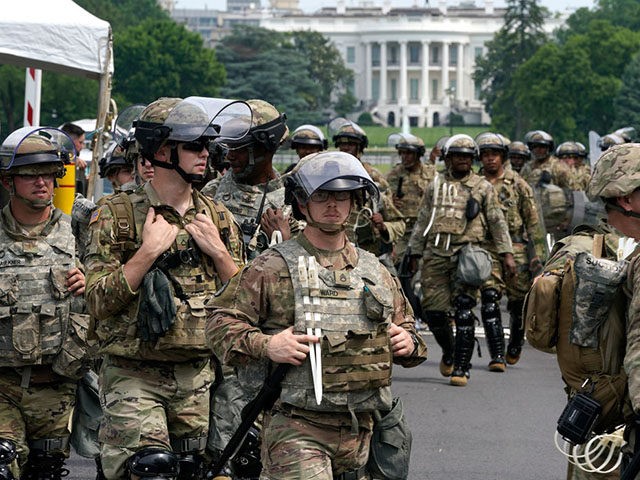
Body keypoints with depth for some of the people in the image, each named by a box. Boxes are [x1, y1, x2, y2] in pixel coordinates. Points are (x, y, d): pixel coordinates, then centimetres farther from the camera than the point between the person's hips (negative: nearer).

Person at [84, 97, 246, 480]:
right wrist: (148, 251, -16)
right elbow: (99, 302, -11)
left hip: (198, 377, 5)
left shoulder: (218, 218, 10)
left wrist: (218, 251, -4)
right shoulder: (118, 215, -4)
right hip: (134, 377, -4)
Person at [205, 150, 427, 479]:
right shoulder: (273, 268, -1)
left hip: (360, 431, 6)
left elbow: (404, 325, 28)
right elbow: (221, 321, -3)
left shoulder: (375, 272, 15)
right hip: (296, 429, -5)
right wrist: (264, 345, -19)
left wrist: (409, 343, 5)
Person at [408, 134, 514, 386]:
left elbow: (498, 222, 8)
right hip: (436, 253, 3)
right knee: (433, 309, -1)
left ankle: (461, 367, -7)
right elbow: (422, 220, 18)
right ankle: (448, 352, 25)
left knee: (463, 309, -10)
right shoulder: (436, 185, 16)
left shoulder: (483, 187, 9)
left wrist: (507, 254, 0)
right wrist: (415, 253, 14)